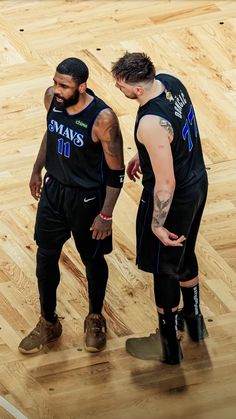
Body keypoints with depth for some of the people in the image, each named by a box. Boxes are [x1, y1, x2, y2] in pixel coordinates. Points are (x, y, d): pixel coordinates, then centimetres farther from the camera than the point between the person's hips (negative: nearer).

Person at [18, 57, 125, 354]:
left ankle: (95, 319, 41)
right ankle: (48, 323, 34)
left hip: (87, 197, -5)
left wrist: (106, 214, -16)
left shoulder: (103, 118, -29)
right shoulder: (51, 97, -13)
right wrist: (37, 170, 17)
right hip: (54, 188, 5)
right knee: (45, 257, 14)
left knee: (92, 259, 16)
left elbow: (115, 171, -19)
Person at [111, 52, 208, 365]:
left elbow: (166, 183, -29)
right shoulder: (169, 81, -10)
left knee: (164, 268, 12)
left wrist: (157, 225, -16)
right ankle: (193, 320, 50)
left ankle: (169, 346, 29)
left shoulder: (150, 124, -36)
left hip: (174, 198, -9)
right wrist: (143, 156, 20)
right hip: (198, 184, 9)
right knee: (184, 254, 29)